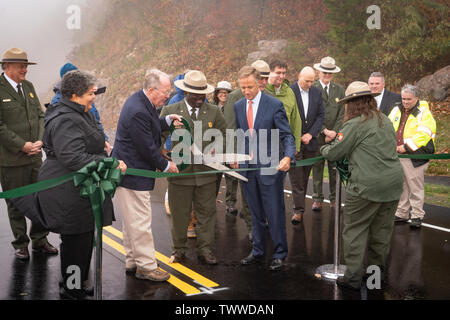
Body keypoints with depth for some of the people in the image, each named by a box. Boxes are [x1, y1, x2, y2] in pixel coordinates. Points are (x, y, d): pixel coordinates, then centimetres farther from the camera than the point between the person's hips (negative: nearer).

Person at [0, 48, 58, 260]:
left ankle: (39, 240, 26)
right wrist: (22, 145, -16)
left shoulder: (28, 87, 11)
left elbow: (40, 115, 12)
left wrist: (39, 141, -3)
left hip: (34, 156, 6)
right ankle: (20, 244, 22)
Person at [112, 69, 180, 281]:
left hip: (129, 170, 11)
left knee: (131, 222, 18)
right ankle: (146, 267, 9)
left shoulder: (140, 101, 7)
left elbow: (150, 126, 22)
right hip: (132, 174, -11)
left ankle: (132, 262, 29)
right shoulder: (138, 112, -26)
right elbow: (147, 148, -22)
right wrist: (166, 166, -8)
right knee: (140, 222, -1)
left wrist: (167, 120, 6)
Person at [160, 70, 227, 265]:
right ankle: (179, 249, 25)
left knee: (206, 212, 8)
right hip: (180, 170, -1)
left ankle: (205, 250, 20)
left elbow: (223, 135, 14)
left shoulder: (214, 112, 6)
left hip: (206, 171, 2)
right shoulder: (170, 111, 0)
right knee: (179, 213, 8)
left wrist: (217, 150, -5)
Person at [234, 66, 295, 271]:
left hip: (270, 167, -5)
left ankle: (279, 254, 15)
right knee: (255, 213, 14)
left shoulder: (274, 105, -9)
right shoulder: (238, 106, 7)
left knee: (275, 213, 1)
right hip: (247, 167, 5)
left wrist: (288, 156, -27)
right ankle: (258, 252, 26)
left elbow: (286, 135, -11)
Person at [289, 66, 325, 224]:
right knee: (296, 176, -6)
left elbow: (321, 115, 7)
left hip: (310, 140, 4)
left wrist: (311, 134, -5)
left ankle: (299, 206, 21)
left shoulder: (317, 92, 8)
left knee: (305, 175, 10)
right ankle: (298, 209, -5)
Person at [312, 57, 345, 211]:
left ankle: (334, 199, 12)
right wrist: (324, 131, -11)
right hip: (317, 135, -2)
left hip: (335, 136, 2)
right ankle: (317, 199, 9)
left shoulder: (340, 90, 10)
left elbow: (342, 114, 6)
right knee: (317, 167, 1)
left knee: (335, 168, 3)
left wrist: (334, 132, -6)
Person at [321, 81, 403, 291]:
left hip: (367, 187, -7)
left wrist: (323, 149, 17)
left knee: (355, 231, 3)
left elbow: (334, 154, -7)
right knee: (382, 230, 17)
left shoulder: (355, 125, -10)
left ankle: (353, 277, 5)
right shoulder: (386, 121, 13)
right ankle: (378, 271, 30)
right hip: (393, 183, 7)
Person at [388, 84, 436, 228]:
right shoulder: (396, 110, 13)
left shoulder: (424, 113, -5)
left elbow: (423, 135, -15)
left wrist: (407, 146, -21)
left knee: (415, 188, -2)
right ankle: (402, 214, 24)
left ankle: (417, 216, 8)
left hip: (414, 156, -6)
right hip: (396, 155, 6)